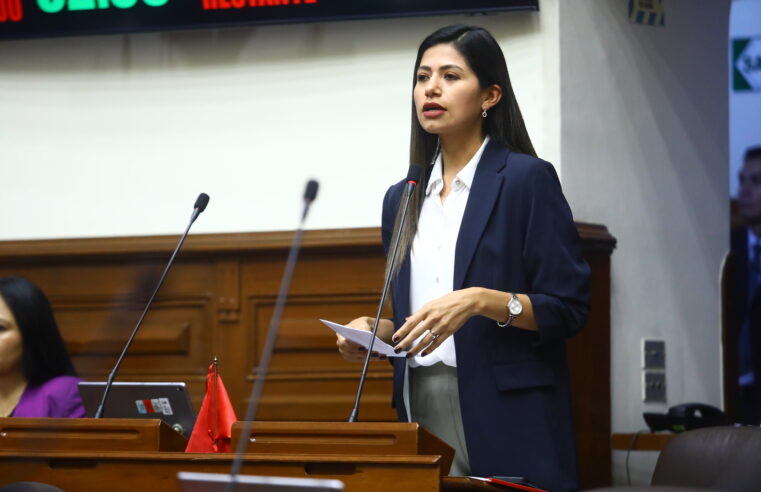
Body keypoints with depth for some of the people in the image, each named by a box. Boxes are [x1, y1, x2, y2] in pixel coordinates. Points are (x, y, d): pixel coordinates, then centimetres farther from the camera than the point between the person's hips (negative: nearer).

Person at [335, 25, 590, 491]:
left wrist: (481, 300, -21)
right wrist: (374, 331, 3)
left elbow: (568, 309, -8)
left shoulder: (527, 180, -3)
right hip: (421, 412, 5)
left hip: (504, 418, -5)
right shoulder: (403, 199, 15)